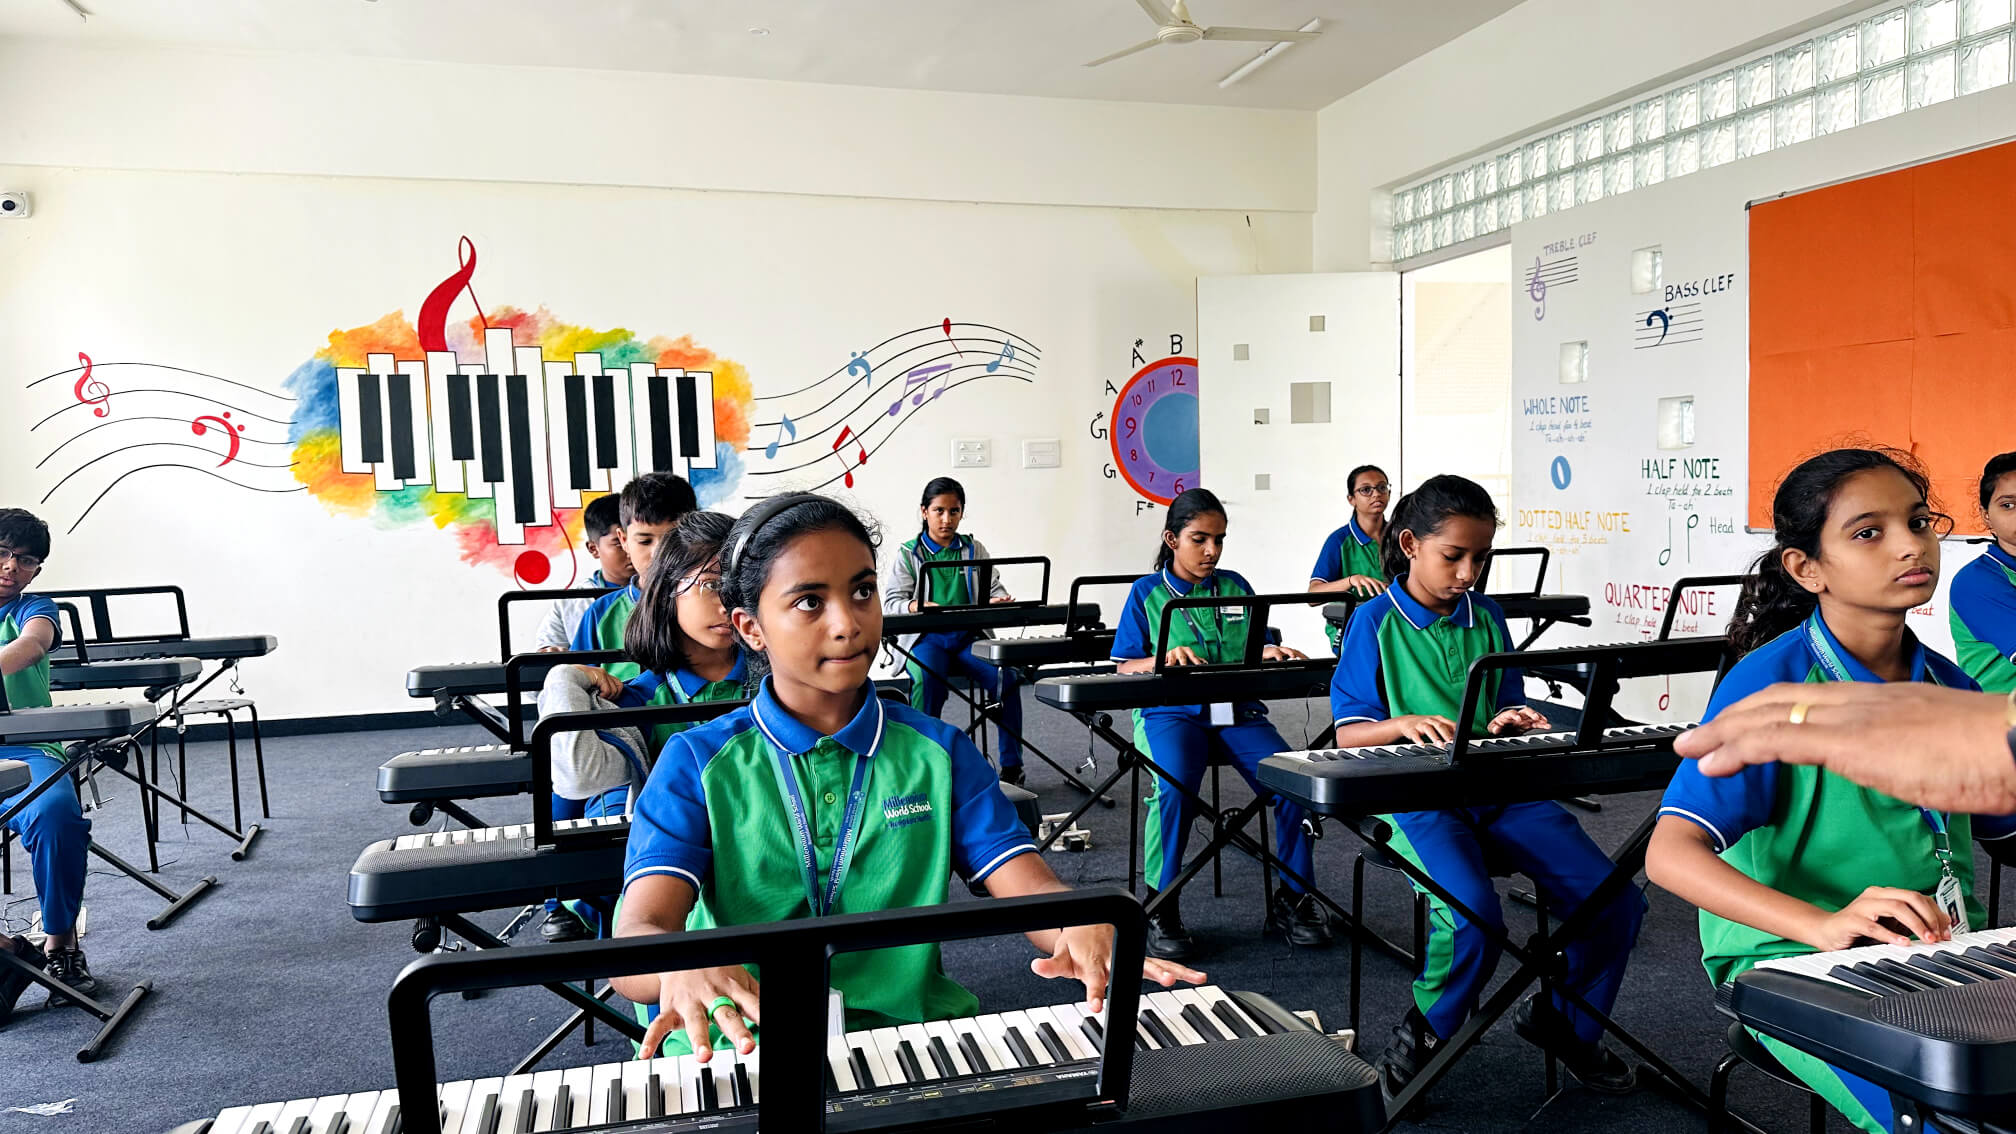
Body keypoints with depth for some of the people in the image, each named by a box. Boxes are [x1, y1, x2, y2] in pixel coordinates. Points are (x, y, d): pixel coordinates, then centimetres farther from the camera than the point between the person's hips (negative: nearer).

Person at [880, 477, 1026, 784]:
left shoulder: (975, 550, 17)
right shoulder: (906, 553, 8)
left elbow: (993, 589, 11)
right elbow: (891, 603, 0)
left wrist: (1001, 600, -15)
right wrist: (918, 607, -22)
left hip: (968, 635, 2)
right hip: (925, 637, -2)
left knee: (1005, 676, -27)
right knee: (926, 679, -36)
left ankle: (1012, 766, -16)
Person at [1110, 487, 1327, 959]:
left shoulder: (1236, 587, 15)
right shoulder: (1146, 593, 6)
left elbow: (1255, 651, 16)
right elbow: (1125, 668, 3)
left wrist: (1271, 653, -8)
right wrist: (1165, 660, -17)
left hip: (1235, 710, 3)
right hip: (1171, 712, -3)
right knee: (1176, 787, -34)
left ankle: (1291, 897, -4)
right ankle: (1160, 905, -14)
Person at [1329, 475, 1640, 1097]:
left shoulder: (1487, 617, 15)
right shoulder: (1376, 621, 0)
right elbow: (1347, 733, -1)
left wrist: (1508, 720, -2)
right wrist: (1402, 725, -21)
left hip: (1499, 790, 5)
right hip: (1417, 799, -5)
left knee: (1616, 902, -12)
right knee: (1474, 919, -32)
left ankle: (1564, 1023, 19)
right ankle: (1422, 1038, 1)